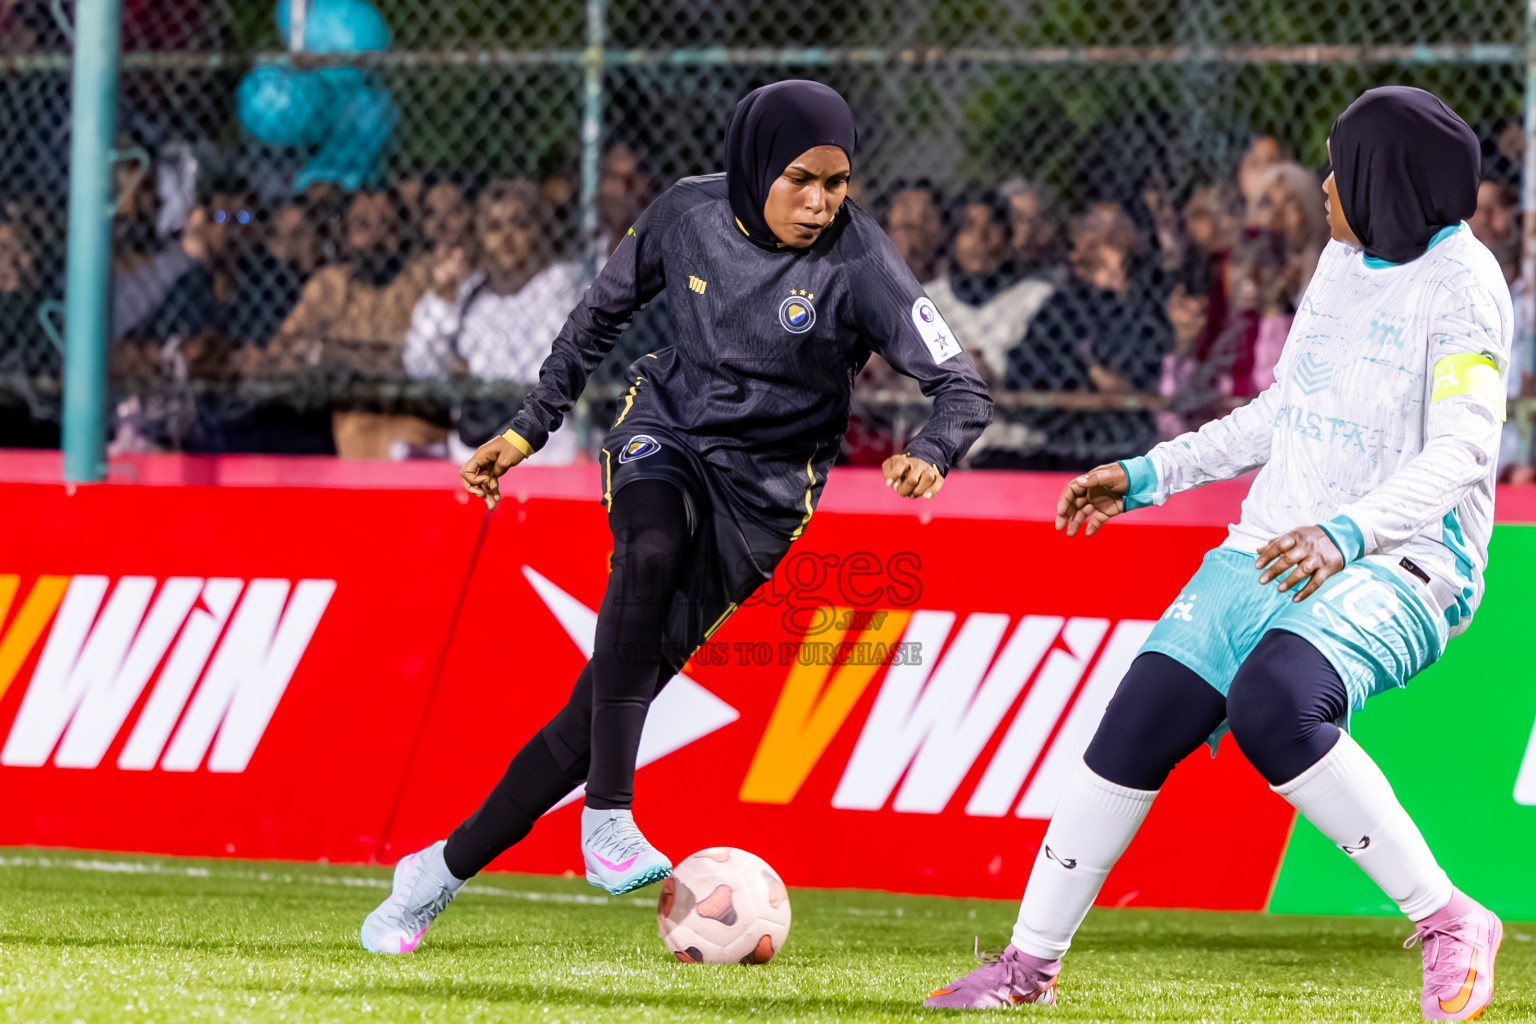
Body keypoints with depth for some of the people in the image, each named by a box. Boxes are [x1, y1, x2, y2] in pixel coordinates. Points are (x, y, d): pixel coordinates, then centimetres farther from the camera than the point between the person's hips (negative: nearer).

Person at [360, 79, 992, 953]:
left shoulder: (860, 262, -17)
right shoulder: (690, 216, -8)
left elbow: (963, 388, -21)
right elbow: (603, 313, 10)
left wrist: (930, 455, -42)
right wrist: (530, 429, 9)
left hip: (761, 490, -1)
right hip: (666, 432, 1)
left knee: (610, 698, -7)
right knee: (652, 552, -36)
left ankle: (443, 871, 6)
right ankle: (608, 817, -36)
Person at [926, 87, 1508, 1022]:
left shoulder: (1461, 282, -12)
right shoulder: (1345, 258, 14)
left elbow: (1462, 445, -23)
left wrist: (1349, 532, -37)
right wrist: (1151, 475, 22)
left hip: (1402, 567, -8)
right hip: (1275, 550, 8)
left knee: (1273, 703, -34)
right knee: (1138, 726, 0)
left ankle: (1449, 926, -23)